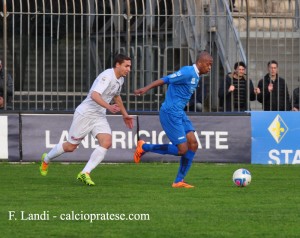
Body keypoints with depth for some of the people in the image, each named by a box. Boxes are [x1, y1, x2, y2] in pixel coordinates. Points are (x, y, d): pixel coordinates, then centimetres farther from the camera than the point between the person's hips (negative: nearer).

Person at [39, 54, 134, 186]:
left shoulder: (120, 79, 7)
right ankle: (46, 159, 33)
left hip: (99, 116, 8)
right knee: (70, 146, 4)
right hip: (85, 114, -8)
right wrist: (109, 107, -48)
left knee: (106, 143, -16)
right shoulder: (106, 76, -23)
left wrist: (125, 115, 35)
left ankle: (85, 173, -14)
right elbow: (94, 95, -36)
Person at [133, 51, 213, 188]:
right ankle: (144, 147, 6)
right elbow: (165, 80, -20)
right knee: (182, 150, -8)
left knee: (193, 144, 1)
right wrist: (146, 89, -26)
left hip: (179, 113, 10)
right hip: (170, 114, -10)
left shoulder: (196, 76, 12)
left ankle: (179, 181, 7)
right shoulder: (188, 72, -17)